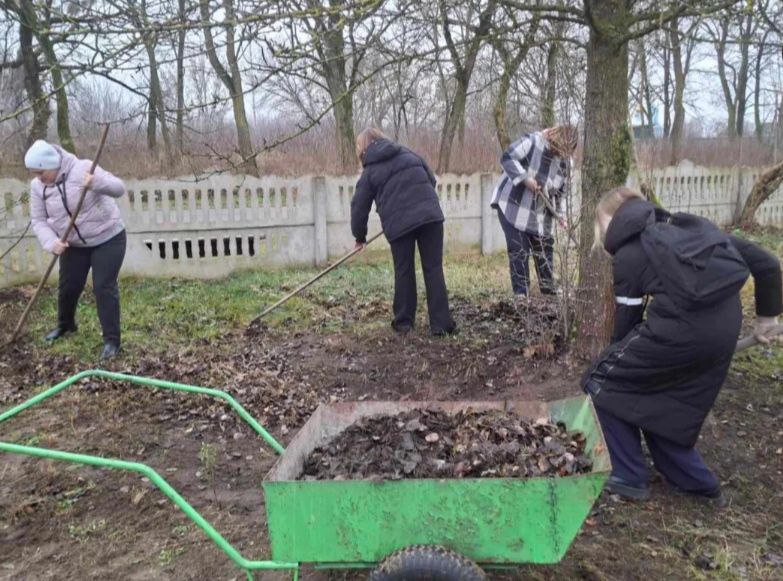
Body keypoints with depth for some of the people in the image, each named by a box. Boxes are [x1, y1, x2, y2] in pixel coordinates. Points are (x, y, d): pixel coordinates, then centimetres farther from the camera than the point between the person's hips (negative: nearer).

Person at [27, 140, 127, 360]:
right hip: (73, 245, 5)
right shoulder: (37, 186, -6)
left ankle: (111, 339, -1)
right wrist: (51, 242, -22)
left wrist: (97, 183, -47)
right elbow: (38, 220, -3)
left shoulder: (83, 169, -21)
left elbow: (119, 188, -26)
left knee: (104, 287, -10)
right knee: (68, 287, 14)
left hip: (108, 239, -5)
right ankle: (65, 324, 43)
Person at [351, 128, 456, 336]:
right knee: (434, 269, 4)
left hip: (399, 224, -2)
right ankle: (441, 323, 2)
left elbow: (359, 207, 9)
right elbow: (431, 180, 22)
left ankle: (403, 321, 18)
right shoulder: (408, 154, 18)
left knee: (404, 272, 12)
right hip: (430, 215, 2)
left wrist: (360, 236, 23)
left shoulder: (370, 172, 9)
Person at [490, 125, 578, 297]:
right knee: (519, 252, -6)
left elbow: (560, 190, 10)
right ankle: (521, 293, 2)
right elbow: (507, 158, -19)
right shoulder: (531, 142, -19)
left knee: (545, 251, 9)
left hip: (540, 213, 6)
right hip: (513, 206, -6)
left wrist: (559, 213, 2)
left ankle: (549, 291, 22)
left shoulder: (565, 160, 1)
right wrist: (525, 178, -26)